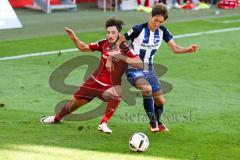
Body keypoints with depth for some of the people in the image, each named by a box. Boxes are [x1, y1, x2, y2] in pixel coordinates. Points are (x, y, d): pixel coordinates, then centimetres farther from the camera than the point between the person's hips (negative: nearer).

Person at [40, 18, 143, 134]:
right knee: (75, 101, 13)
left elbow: (140, 64, -31)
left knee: (116, 94, -37)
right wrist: (74, 38, -12)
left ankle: (103, 124, -25)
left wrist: (121, 57, -36)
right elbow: (84, 48, 5)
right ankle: (57, 118, 44)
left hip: (110, 86, -4)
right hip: (94, 81, 4)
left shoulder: (125, 48, -21)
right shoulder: (104, 44, -9)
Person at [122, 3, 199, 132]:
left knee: (160, 101, 6)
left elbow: (175, 48, -2)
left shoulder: (162, 31, -3)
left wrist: (189, 49, -19)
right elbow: (119, 42, -9)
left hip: (149, 70, 6)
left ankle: (158, 123, 37)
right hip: (134, 70, -6)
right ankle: (153, 122, -18)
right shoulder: (138, 29, -18)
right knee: (147, 88, -34)